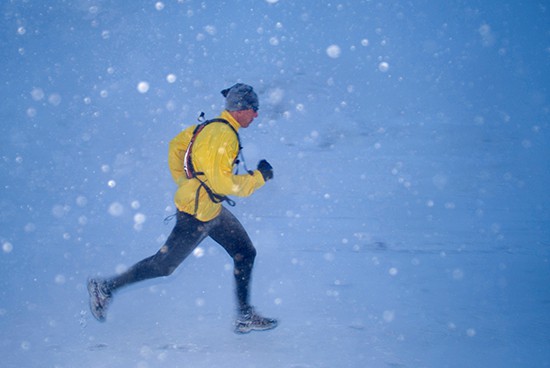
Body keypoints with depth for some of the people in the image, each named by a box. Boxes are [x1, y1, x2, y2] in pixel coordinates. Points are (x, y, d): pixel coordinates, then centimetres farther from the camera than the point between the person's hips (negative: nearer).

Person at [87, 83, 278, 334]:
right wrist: (259, 177, -15)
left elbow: (176, 145, 16)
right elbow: (223, 183, -26)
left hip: (212, 209, 10)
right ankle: (105, 288, 19)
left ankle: (245, 316, 18)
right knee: (163, 264, 4)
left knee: (246, 254, 11)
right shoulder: (224, 135, -24)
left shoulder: (212, 125, 6)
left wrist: (183, 183, 19)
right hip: (197, 215, -10)